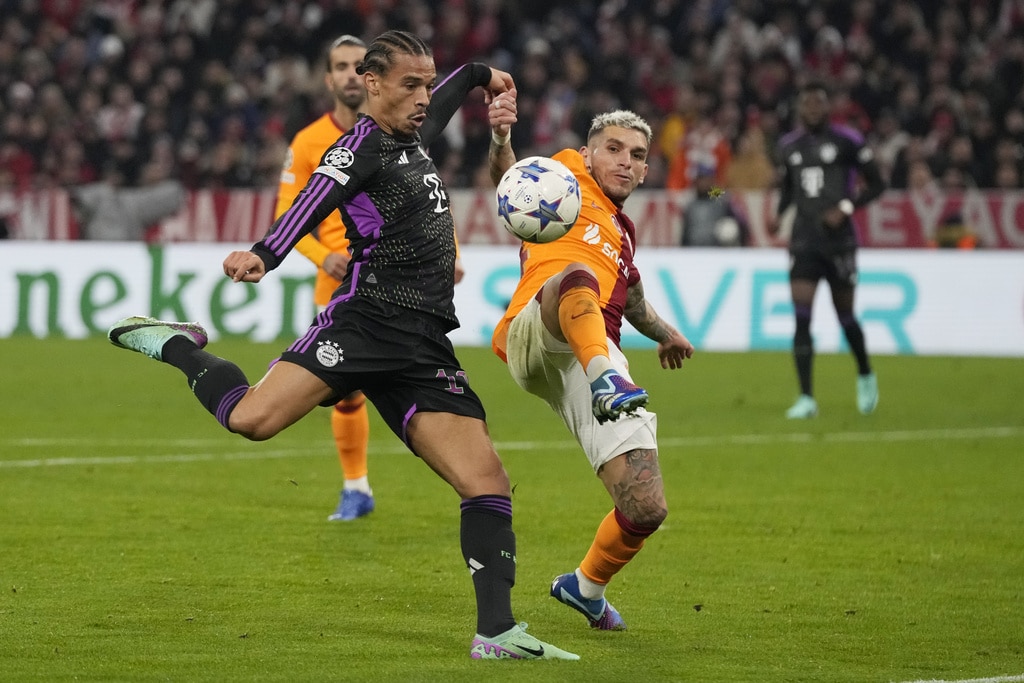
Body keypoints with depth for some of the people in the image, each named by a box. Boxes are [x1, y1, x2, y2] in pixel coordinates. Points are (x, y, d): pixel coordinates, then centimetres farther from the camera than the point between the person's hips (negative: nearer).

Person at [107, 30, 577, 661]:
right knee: (252, 419, -25)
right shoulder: (362, 145, -3)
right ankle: (177, 346, 5)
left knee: (489, 484, -4)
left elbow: (437, 104, 48)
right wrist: (265, 254, -38)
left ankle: (497, 632, 0)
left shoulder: (412, 137, 23)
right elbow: (316, 200, -22)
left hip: (427, 350, 7)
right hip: (366, 323, -7)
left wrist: (477, 75, 63)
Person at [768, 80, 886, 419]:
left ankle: (865, 376, 35)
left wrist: (846, 207, -14)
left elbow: (876, 184, 0)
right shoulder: (788, 146, 10)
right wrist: (778, 215, 6)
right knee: (801, 318, -9)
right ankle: (806, 398, -8)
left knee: (845, 315, 6)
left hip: (839, 239, -3)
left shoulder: (847, 140, -3)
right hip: (803, 242, 3)